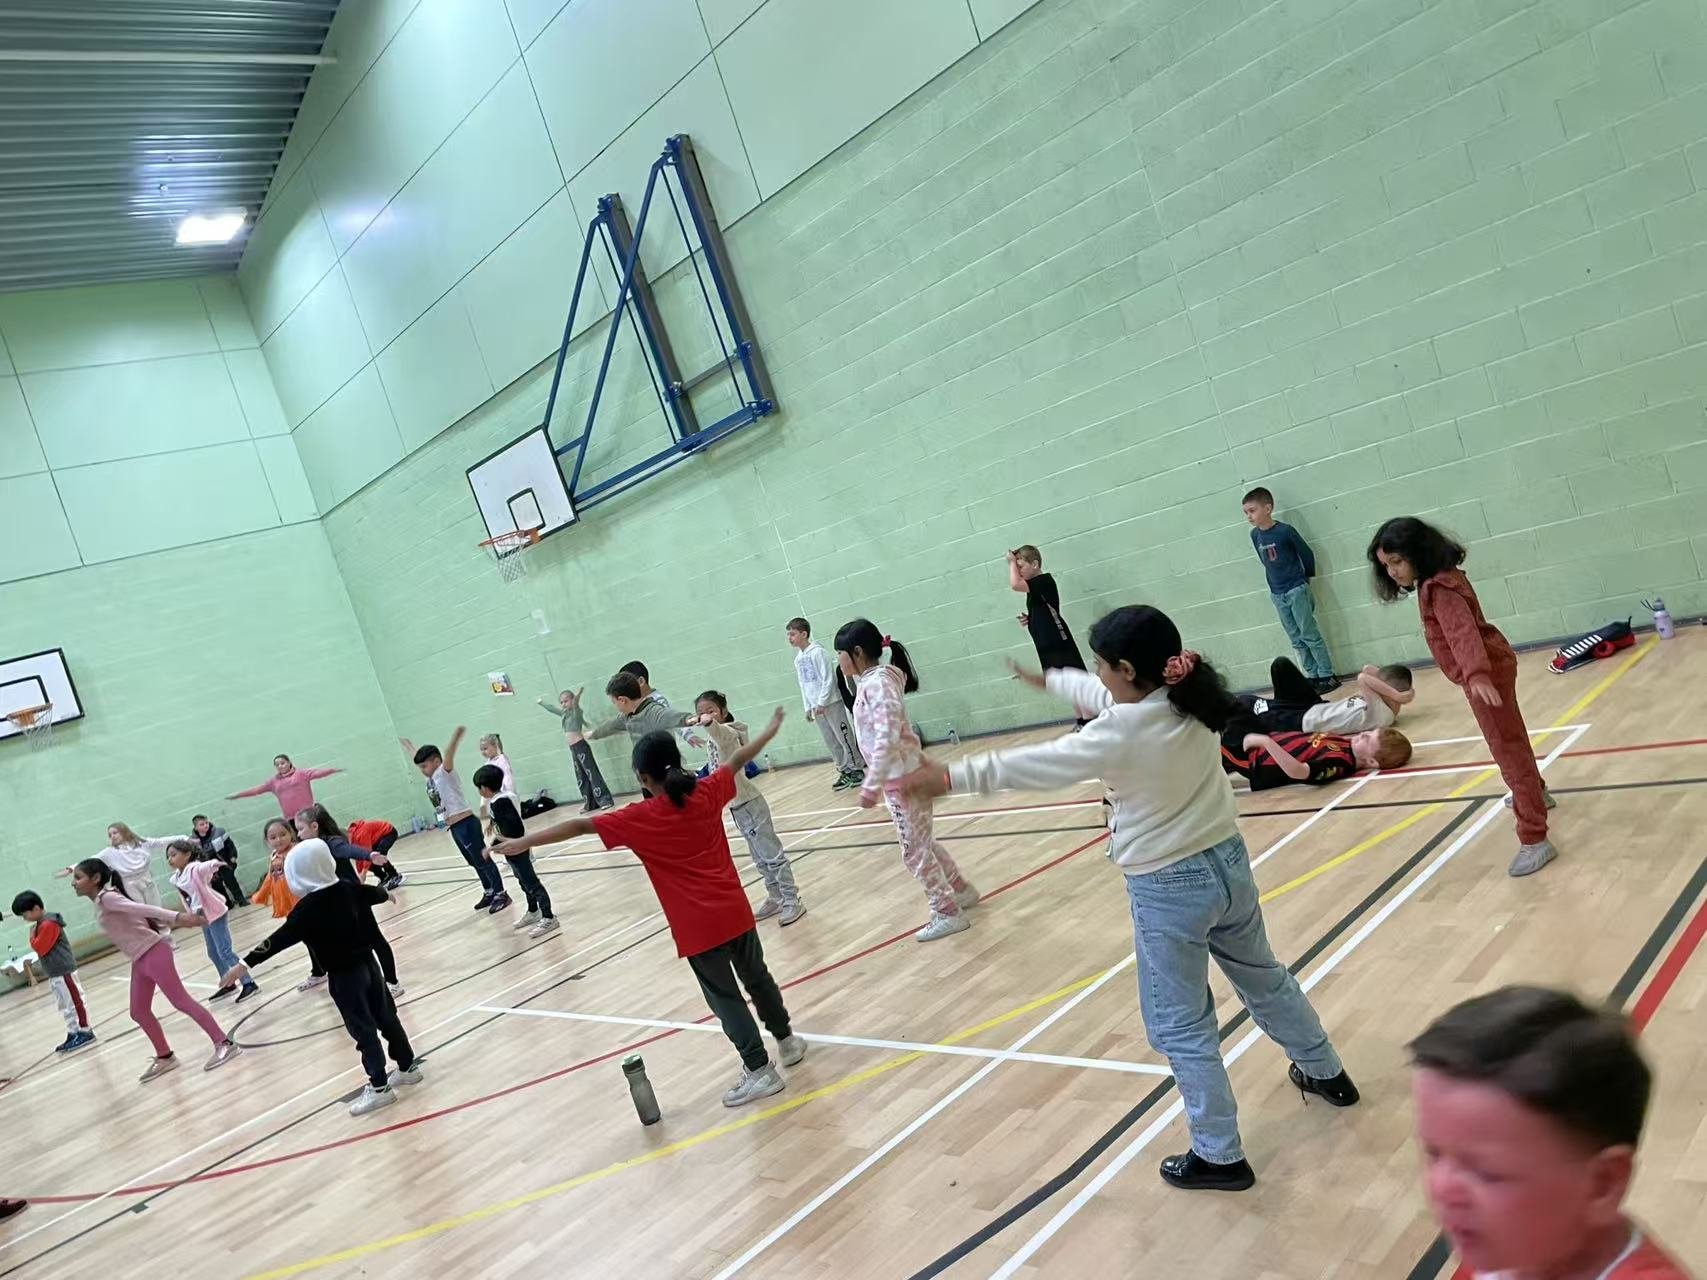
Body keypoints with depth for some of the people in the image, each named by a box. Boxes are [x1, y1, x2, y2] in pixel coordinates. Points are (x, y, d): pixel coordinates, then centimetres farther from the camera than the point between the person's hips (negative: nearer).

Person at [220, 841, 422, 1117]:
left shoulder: (308, 908, -18)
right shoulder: (348, 888, 1)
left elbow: (280, 939, -21)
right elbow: (377, 894, 19)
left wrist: (246, 963, -21)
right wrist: (384, 893, 43)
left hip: (343, 975, -7)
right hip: (367, 963, 7)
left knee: (363, 1030, -1)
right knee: (386, 1016, 17)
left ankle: (379, 1087, 4)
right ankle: (408, 1066, 28)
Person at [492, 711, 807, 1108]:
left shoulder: (639, 819, -13)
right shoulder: (706, 793, -2)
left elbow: (580, 826, -14)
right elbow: (738, 759, 13)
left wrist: (522, 842, -11)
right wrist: (771, 729, 29)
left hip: (698, 926, -5)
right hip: (734, 911, 5)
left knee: (724, 997, 7)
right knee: (756, 977, 23)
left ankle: (760, 1070, 9)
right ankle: (787, 1041, 39)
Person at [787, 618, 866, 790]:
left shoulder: (817, 652, -13)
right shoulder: (798, 659, 10)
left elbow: (828, 679, -15)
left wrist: (822, 703, -17)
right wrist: (808, 708, 13)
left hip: (831, 703, -7)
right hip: (816, 707, 7)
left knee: (845, 738, -1)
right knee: (831, 743, 9)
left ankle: (857, 770, 7)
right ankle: (845, 772, 16)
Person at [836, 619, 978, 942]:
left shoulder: (877, 683, -20)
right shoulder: (870, 681, 9)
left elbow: (887, 738, -29)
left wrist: (872, 785, -30)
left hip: (902, 777, -10)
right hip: (900, 775, 10)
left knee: (914, 849, 0)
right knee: (921, 842, 22)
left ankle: (948, 912, 11)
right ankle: (961, 890, 36)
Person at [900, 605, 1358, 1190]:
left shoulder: (1120, 734, -25)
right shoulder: (1190, 702, -4)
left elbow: (1034, 765, -17)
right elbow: (1107, 697, 14)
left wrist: (950, 776, -8)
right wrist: (1048, 679, 29)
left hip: (1168, 888, -8)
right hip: (1229, 862, 8)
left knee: (1180, 1027, 9)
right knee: (1263, 977, 29)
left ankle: (1218, 1156, 20)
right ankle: (1327, 1074, 50)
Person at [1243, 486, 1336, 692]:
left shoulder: (1285, 531, -16)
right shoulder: (1255, 535, 1)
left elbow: (1307, 553, -5)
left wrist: (1307, 577, 8)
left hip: (1297, 589, -6)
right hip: (1277, 594, 6)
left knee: (1310, 635, -2)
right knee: (1296, 640, 9)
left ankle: (1327, 676, 5)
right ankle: (1313, 676, 16)